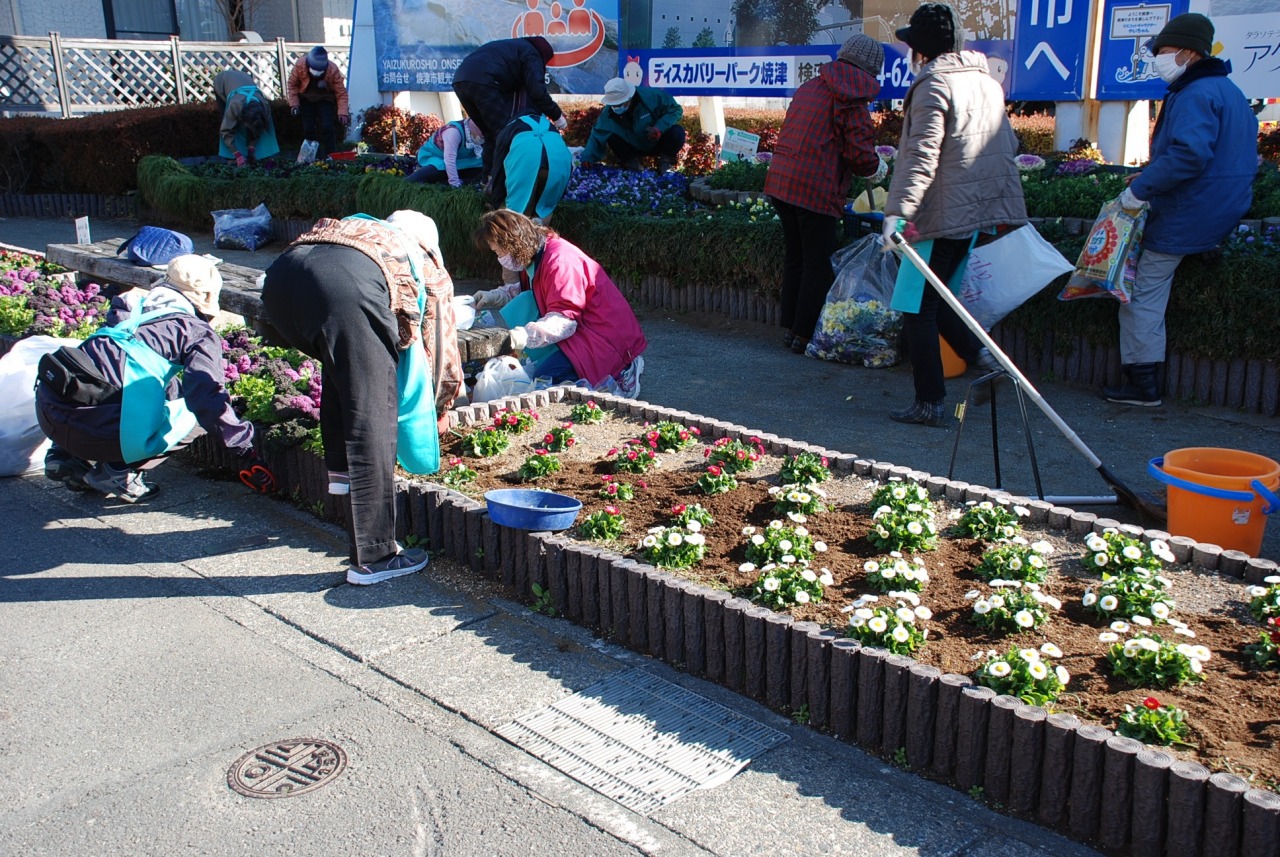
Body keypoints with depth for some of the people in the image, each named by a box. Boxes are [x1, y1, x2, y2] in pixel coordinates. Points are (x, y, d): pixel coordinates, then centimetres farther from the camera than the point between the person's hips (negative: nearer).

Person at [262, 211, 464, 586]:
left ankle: (342, 468, 29)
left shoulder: (357, 229, 44)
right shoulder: (430, 267, 34)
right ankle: (374, 557, 5)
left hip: (280, 275, 5)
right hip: (348, 286, -5)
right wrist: (438, 410, 54)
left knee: (344, 368, 34)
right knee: (373, 424, 1)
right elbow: (442, 349, 37)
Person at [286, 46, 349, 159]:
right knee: (308, 129, -5)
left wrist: (342, 113, -34)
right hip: (307, 99, 2)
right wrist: (294, 104, -16)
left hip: (326, 100, -2)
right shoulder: (300, 64, -24)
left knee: (327, 128, -17)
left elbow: (341, 93, -23)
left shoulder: (333, 69, -28)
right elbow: (292, 84, -9)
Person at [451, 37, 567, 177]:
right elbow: (537, 91, -2)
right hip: (482, 82, -8)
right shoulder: (531, 54, 11)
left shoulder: (512, 47, 38)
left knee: (491, 135, 18)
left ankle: (490, 178, 18)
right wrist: (556, 115, 6)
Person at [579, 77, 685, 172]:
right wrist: (587, 159, -27)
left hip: (658, 143, -2)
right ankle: (631, 162, 3)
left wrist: (659, 128, -35)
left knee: (677, 132, -32)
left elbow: (676, 110, -21)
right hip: (634, 148, 2)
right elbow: (597, 136, -15)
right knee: (611, 137, -25)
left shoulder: (651, 96, -27)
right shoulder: (609, 113, -19)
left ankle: (666, 160, -1)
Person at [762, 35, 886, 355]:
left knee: (794, 258, 18)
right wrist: (876, 168, 9)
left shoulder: (809, 86, 16)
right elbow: (859, 151, -13)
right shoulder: (852, 97, -7)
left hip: (780, 181, 8)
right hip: (817, 190, -8)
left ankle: (790, 329, 24)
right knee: (819, 265, 3)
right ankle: (805, 335, 7)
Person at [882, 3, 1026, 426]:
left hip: (941, 215, -8)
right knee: (935, 298, 20)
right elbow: (1008, 145, 22)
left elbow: (921, 155, -23)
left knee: (917, 307, -1)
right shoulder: (987, 81, 14)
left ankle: (929, 403, 0)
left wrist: (898, 210, -29)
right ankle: (979, 354, 7)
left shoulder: (934, 85, -10)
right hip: (977, 210, 9)